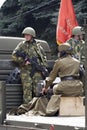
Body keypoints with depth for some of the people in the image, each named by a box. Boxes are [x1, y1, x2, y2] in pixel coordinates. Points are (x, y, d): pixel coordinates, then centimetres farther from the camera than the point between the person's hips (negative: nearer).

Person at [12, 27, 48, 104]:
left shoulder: (37, 45, 13)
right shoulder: (22, 45, 6)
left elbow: (44, 57, 19)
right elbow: (14, 55, 0)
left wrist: (43, 66, 4)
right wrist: (24, 61, -10)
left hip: (37, 71, 2)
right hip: (26, 71, -2)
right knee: (27, 89, -8)